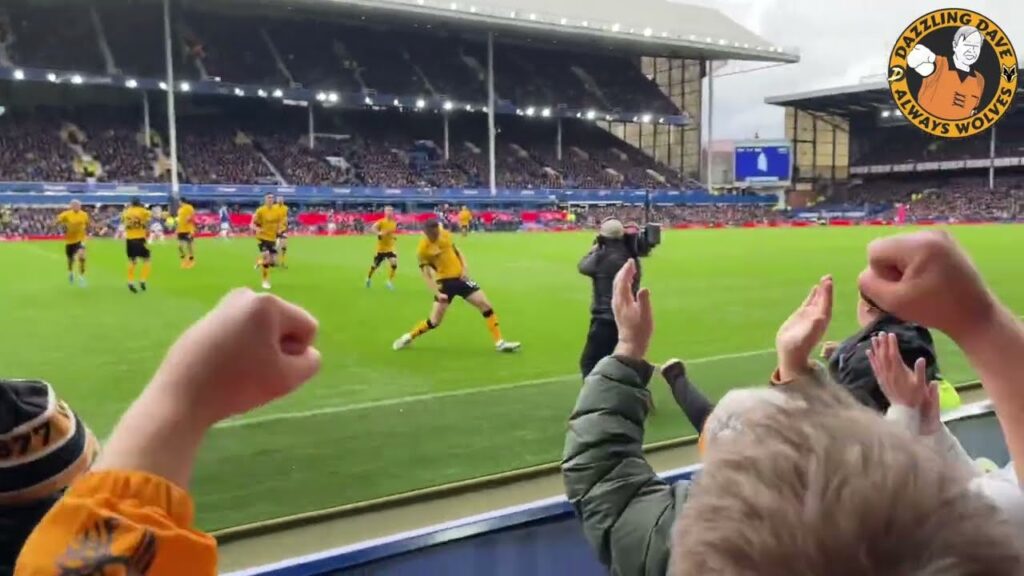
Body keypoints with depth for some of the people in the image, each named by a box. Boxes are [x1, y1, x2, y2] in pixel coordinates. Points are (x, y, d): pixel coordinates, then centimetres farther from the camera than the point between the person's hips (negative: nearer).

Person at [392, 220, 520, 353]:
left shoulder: (445, 234, 0)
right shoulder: (423, 249, -14)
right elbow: (427, 275, -13)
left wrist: (465, 268, 0)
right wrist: (438, 294, -23)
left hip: (460, 278, 4)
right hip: (445, 282, -4)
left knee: (486, 305, -6)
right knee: (434, 321, -3)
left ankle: (499, 342, 1)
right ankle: (408, 337, 24)